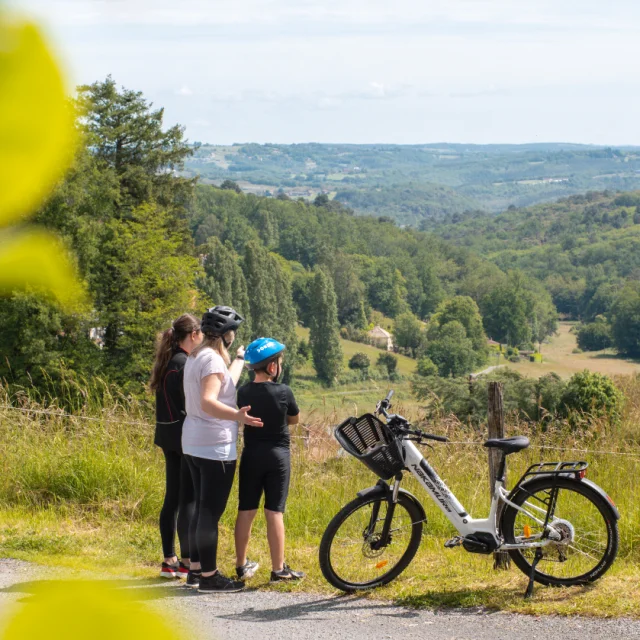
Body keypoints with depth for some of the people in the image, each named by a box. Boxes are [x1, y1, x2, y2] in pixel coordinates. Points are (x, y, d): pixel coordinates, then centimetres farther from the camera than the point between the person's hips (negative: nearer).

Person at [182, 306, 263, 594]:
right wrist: (237, 416, -44)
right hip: (215, 446, -10)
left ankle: (196, 570, 22)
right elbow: (208, 402, -29)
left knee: (202, 508, 16)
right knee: (211, 511, -6)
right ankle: (209, 577, -3)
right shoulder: (213, 359, -17)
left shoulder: (195, 357, 13)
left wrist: (240, 359, 43)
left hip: (194, 443, 10)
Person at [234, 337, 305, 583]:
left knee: (246, 511, 9)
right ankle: (278, 569, 2)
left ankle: (241, 566, 16)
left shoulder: (243, 392, -3)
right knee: (274, 512, -1)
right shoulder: (283, 392, -12)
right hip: (277, 454, -3)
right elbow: (294, 419, 4)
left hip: (251, 454, 3)